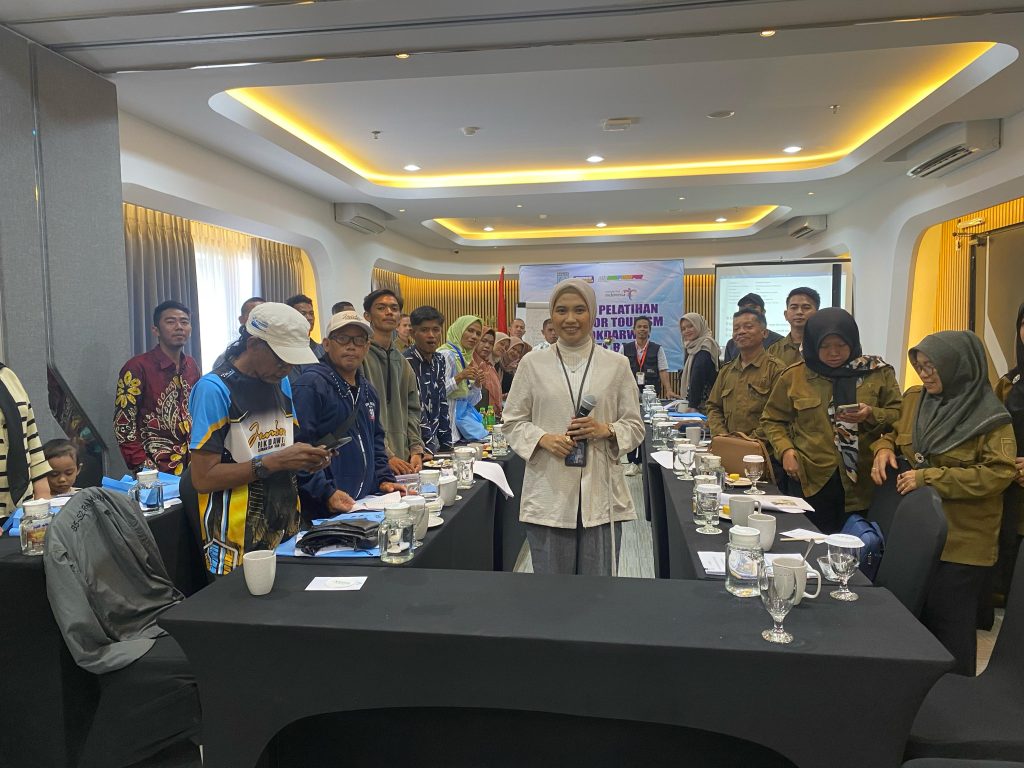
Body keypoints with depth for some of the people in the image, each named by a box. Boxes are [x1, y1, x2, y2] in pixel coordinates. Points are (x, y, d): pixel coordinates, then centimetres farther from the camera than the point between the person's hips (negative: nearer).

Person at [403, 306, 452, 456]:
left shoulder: (439, 361, 8)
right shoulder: (407, 363, -15)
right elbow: (417, 410, -18)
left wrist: (446, 444, 9)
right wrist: (428, 448, -20)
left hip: (433, 442, 7)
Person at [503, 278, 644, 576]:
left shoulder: (617, 364, 4)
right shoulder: (532, 363, 3)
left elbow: (635, 426, 8)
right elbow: (513, 422, 7)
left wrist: (605, 430, -12)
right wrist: (543, 438, -12)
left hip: (601, 494, 1)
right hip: (548, 495, 0)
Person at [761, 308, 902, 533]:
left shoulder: (878, 373, 4)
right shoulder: (794, 376, 4)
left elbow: (898, 416, 5)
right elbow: (772, 420, 10)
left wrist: (871, 415, -15)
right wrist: (785, 450, -6)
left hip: (861, 483, 0)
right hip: (809, 481, 0)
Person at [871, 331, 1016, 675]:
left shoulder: (989, 417, -11)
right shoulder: (913, 399, 5)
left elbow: (999, 473, -18)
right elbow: (892, 432, 21)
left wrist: (930, 477, -22)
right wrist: (883, 449, -2)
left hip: (961, 543, -5)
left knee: (948, 626, 4)